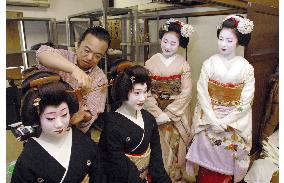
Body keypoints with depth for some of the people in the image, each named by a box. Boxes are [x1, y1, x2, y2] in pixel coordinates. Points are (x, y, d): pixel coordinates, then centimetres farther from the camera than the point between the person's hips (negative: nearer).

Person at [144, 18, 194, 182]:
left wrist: (168, 113, -15)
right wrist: (158, 114, -15)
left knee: (177, 146, 9)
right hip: (155, 114, 0)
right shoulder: (151, 63, -2)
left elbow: (186, 92, -9)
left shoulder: (183, 64, -3)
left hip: (178, 116, 0)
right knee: (159, 148, 6)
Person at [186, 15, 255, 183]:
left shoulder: (246, 67, -5)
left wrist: (226, 121, -14)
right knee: (208, 161, 10)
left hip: (234, 124, 0)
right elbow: (202, 93, -7)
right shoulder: (209, 64, -4)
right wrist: (213, 120, -14)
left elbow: (246, 101, -7)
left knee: (226, 161, 12)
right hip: (209, 122, 0)